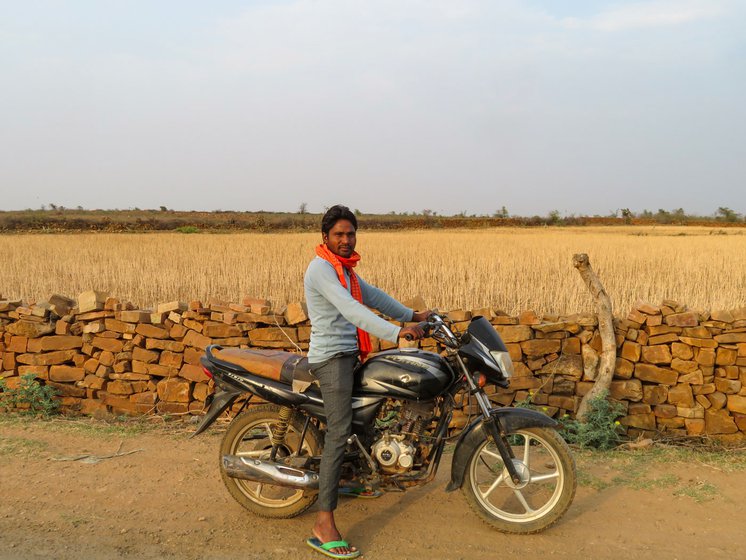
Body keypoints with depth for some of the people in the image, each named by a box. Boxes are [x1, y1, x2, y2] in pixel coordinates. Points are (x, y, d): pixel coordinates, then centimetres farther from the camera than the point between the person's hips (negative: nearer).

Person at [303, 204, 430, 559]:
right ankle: (324, 525, -18)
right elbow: (351, 309, -26)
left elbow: (372, 295, 24)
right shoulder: (321, 268, -15)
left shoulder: (344, 268, 17)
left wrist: (412, 315, 23)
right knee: (339, 434, -16)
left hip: (348, 356, 10)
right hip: (331, 358, -10)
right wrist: (396, 332, -33)